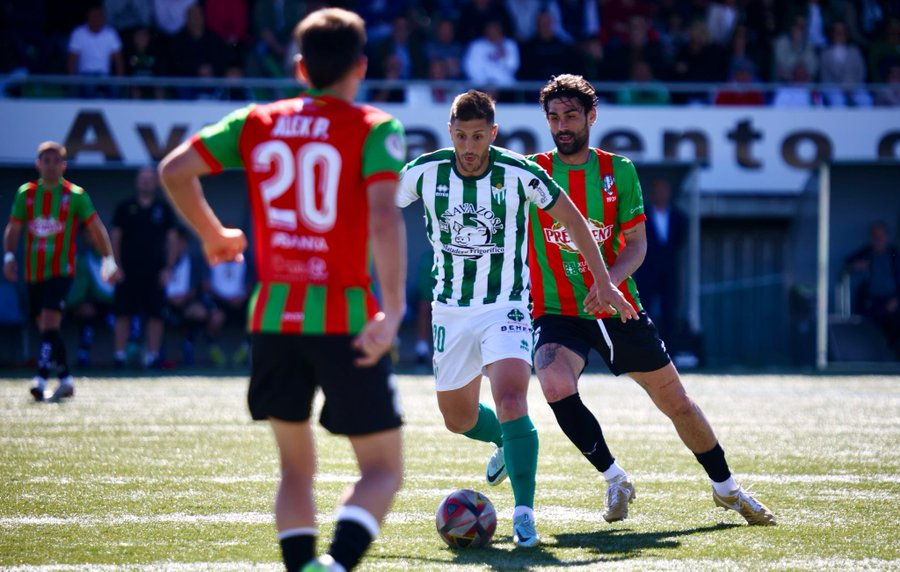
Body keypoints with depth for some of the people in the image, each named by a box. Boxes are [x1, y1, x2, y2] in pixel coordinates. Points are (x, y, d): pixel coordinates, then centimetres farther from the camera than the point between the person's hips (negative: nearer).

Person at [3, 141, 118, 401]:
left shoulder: (75, 195, -1)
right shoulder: (26, 193, 6)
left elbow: (96, 227, 3)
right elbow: (13, 228, 7)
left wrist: (109, 259, -2)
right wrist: (9, 255, -9)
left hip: (61, 270, -4)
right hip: (33, 271, 4)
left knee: (49, 322, -20)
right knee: (46, 328, 8)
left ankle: (41, 379, -28)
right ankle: (65, 380, 19)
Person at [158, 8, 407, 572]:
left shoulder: (257, 123, 8)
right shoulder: (374, 128, -3)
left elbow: (174, 171, 5)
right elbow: (384, 214, -18)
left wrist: (212, 233, 22)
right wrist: (393, 310, -24)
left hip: (274, 317, 4)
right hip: (346, 321, -4)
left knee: (297, 466, 19)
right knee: (383, 469, 3)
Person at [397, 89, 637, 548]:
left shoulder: (519, 174, -14)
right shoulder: (424, 172, -9)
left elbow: (571, 219, -1)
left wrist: (603, 282, 0)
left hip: (505, 307, -3)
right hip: (450, 311, 4)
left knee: (510, 402, -24)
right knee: (457, 417, 14)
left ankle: (524, 513, -19)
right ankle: (505, 443, 48)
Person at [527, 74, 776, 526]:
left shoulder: (618, 170, 1)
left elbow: (636, 245, -2)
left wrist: (608, 280, -22)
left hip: (617, 308, 2)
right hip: (556, 312, -2)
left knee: (675, 401, 9)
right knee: (556, 387, -30)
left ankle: (725, 488, 31)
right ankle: (614, 480, -8)